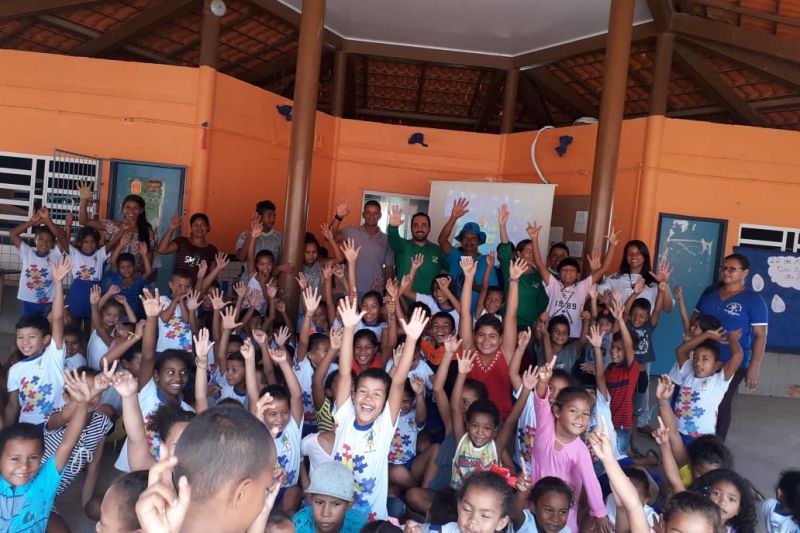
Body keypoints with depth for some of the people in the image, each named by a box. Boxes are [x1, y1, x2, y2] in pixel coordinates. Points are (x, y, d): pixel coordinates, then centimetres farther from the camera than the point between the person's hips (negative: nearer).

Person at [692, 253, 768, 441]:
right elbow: (694, 318, 15)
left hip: (733, 364, -4)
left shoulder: (753, 300, -7)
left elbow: (760, 335, -9)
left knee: (722, 405, 8)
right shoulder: (710, 292, 8)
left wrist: (754, 366, -15)